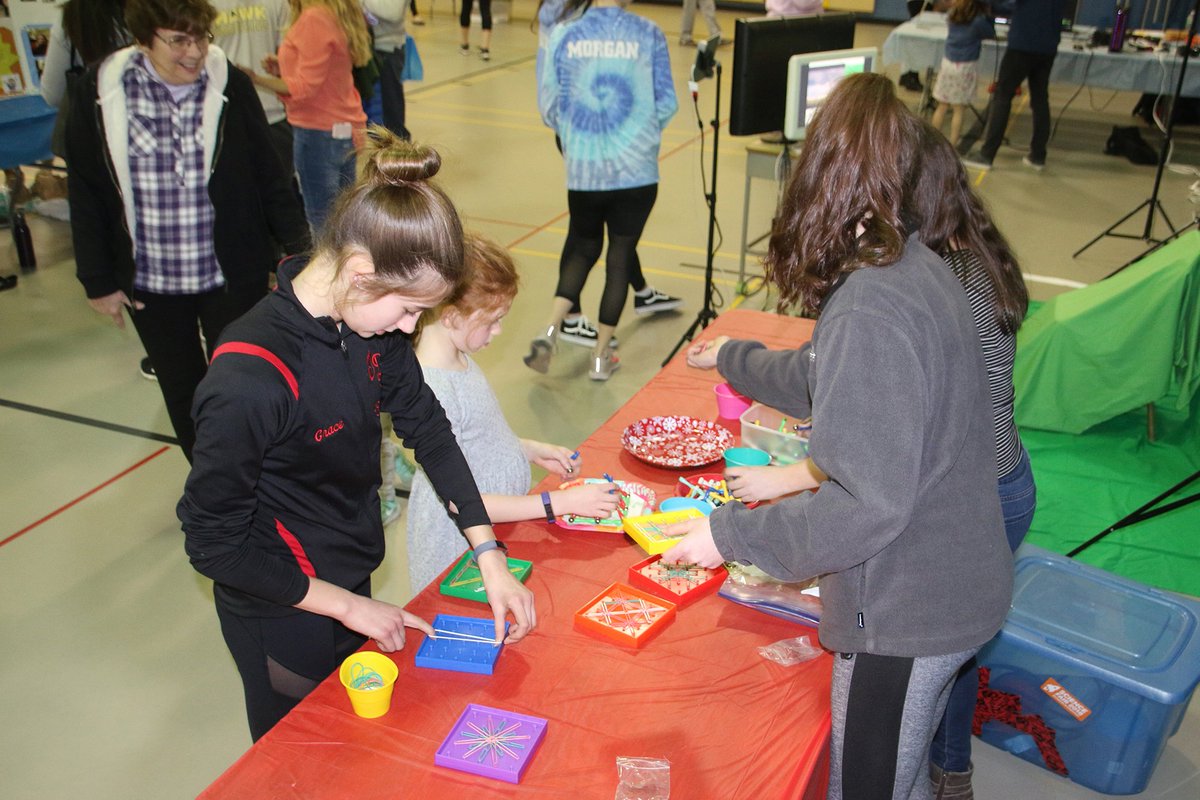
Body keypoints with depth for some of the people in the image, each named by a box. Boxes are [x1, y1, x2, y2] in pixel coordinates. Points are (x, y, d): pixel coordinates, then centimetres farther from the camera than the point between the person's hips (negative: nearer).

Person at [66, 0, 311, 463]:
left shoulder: (230, 86, -7)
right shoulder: (101, 94, -7)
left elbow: (268, 177, 1)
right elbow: (86, 192, -1)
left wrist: (298, 248, 1)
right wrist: (98, 280, 0)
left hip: (234, 277, -1)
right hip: (150, 282, 2)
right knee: (183, 395, 17)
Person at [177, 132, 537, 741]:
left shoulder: (370, 318, -14)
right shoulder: (249, 381, -34)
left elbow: (427, 427, -3)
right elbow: (214, 544, -24)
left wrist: (490, 556, -8)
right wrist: (347, 605, -17)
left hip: (350, 580, 6)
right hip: (284, 614, -6)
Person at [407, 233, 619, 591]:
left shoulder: (460, 359, -2)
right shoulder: (431, 391, -30)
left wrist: (531, 449, 4)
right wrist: (561, 502, -26)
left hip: (501, 527, 8)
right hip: (460, 548, -8)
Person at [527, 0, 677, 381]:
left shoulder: (565, 34, -1)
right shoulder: (648, 34, -4)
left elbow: (548, 103, 3)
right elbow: (665, 104, -1)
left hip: (583, 168, 2)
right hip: (636, 168, -2)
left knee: (581, 248, 20)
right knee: (620, 256, 10)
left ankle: (550, 330, 0)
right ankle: (601, 356, 16)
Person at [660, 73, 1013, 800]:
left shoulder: (872, 310, -30)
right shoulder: (918, 266, 0)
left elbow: (870, 504, -30)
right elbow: (833, 380, 17)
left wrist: (731, 534, -20)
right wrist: (731, 357, 31)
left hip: (907, 611, -8)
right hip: (950, 589, 8)